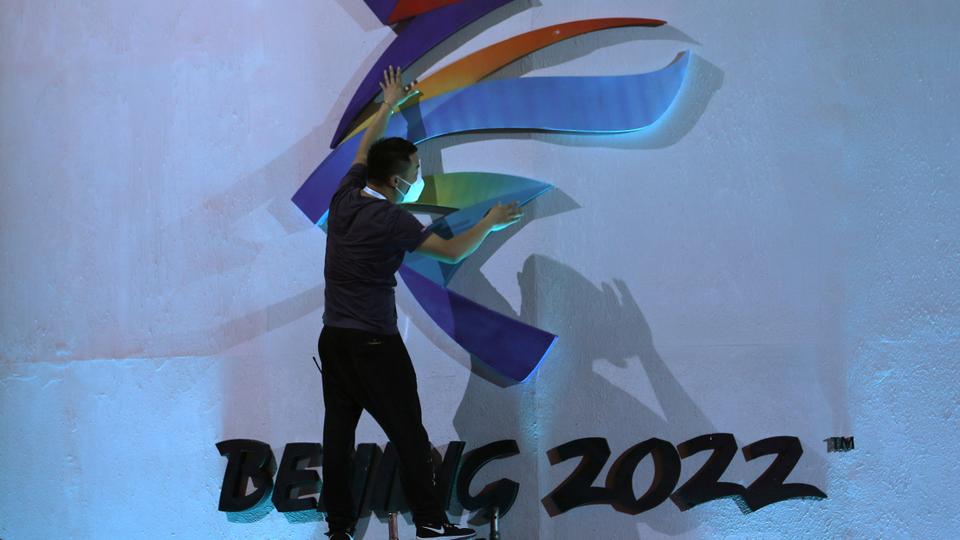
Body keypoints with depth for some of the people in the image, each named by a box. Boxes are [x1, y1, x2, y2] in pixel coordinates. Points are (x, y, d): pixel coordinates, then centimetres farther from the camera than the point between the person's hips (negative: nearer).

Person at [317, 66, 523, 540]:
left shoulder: (345, 198, 4)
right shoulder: (391, 221, -15)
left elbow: (365, 151, 23)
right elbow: (452, 252, -10)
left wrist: (389, 106, 34)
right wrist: (491, 222, 6)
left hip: (333, 337, 7)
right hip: (374, 343, -7)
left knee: (338, 430, 7)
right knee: (407, 434, -1)